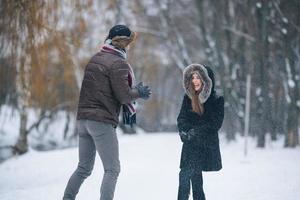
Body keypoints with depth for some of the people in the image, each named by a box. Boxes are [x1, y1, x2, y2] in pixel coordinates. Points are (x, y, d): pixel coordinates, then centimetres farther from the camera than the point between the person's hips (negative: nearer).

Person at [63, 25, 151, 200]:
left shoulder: (95, 59, 16)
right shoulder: (118, 63, -9)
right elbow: (123, 95, -14)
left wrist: (128, 107, 13)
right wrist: (139, 92, 7)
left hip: (83, 118, 8)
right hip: (102, 121, -8)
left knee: (84, 168, 17)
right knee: (112, 169, -4)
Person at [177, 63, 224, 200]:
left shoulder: (216, 99, -5)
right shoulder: (188, 97, 8)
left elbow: (216, 124, -9)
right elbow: (181, 118, 7)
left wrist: (195, 132, -17)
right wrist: (184, 131, -14)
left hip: (206, 145, -5)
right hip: (190, 144, 5)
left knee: (185, 174, -16)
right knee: (195, 176, 7)